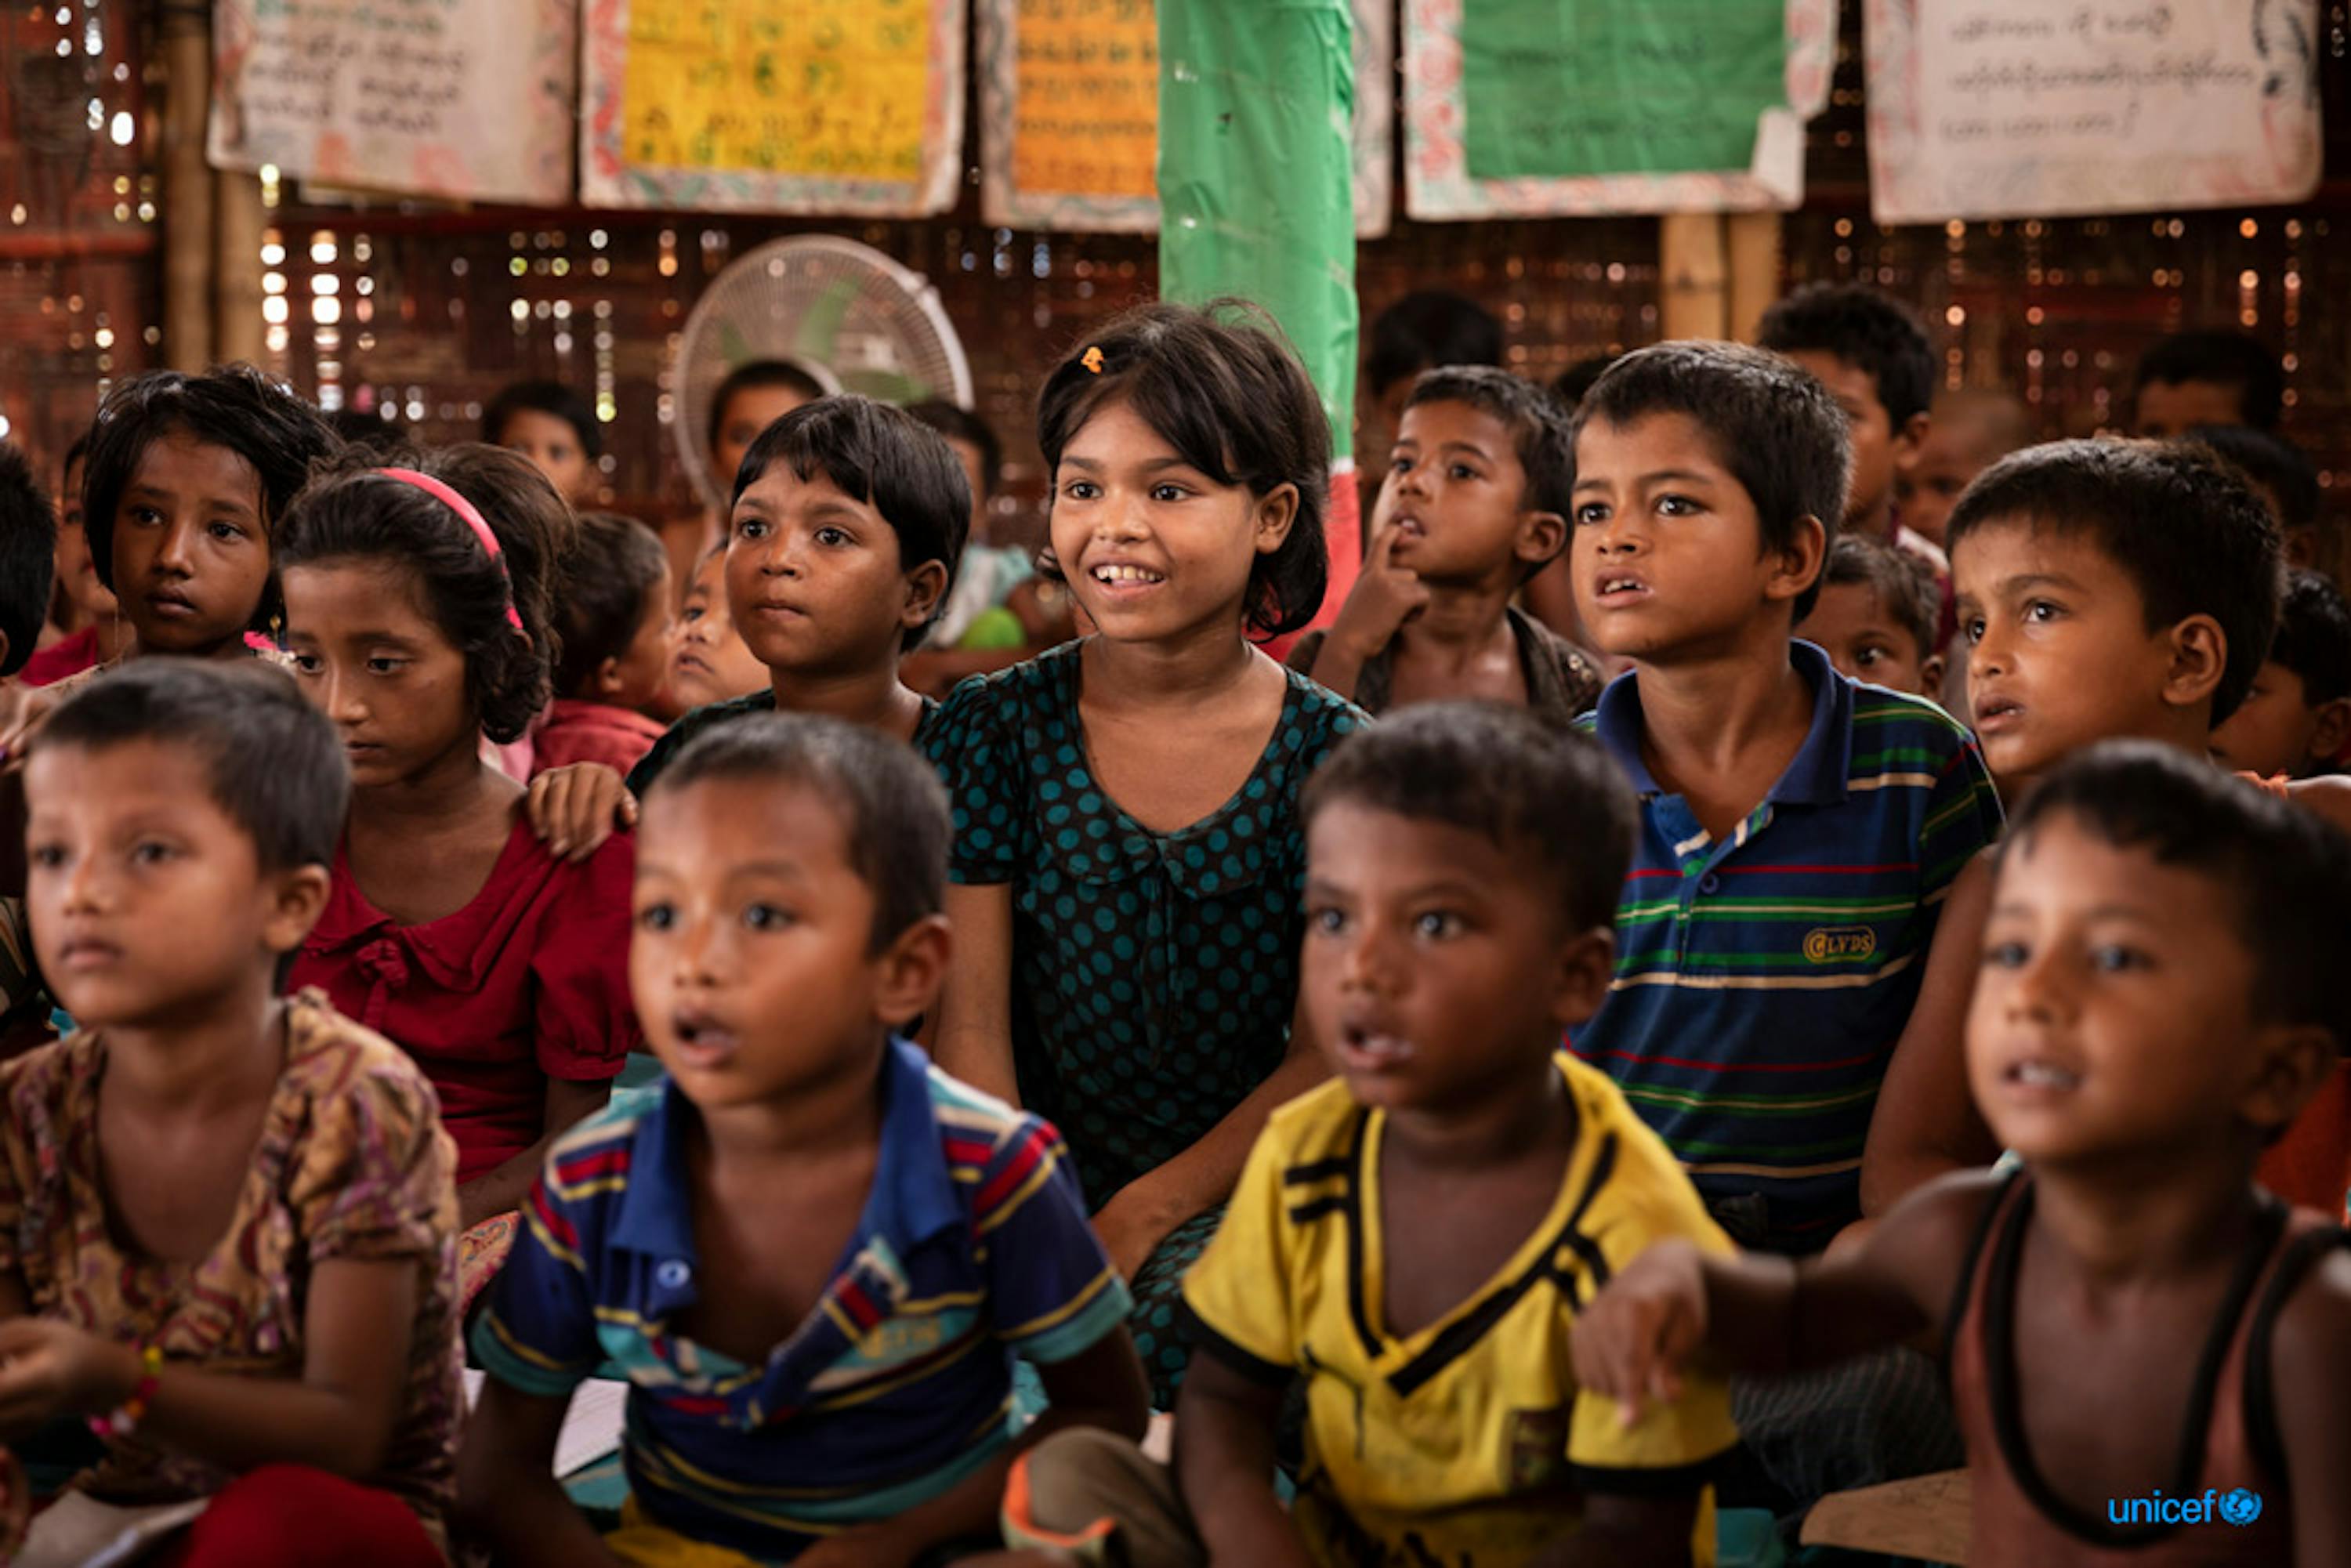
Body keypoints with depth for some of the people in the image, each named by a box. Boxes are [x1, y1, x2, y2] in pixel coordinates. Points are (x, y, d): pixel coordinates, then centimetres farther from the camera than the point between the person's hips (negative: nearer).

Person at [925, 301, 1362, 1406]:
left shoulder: (1333, 757, -1)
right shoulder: (993, 732, 1)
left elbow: (1331, 1051, -3)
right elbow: (968, 1026, -3)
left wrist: (1143, 1216, -13)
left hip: (1235, 1195, -1)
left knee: (1191, 1306, -32)